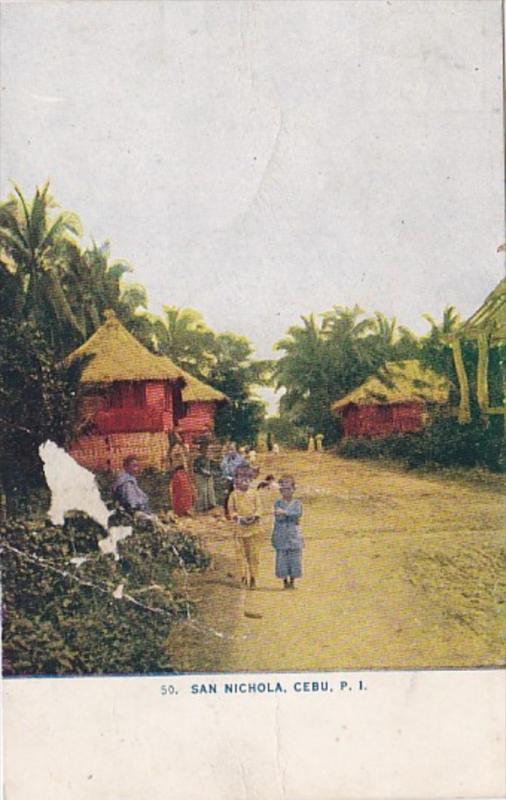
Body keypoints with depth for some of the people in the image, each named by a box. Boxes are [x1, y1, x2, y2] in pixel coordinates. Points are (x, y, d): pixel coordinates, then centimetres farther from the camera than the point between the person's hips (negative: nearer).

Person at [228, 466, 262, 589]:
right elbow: (231, 510, 2)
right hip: (240, 527, 0)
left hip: (254, 527, 1)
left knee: (254, 553, 2)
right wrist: (239, 518, -14)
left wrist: (254, 517, -14)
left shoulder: (254, 494, 6)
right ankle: (243, 576, 1)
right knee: (240, 552, -4)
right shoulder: (234, 495, 3)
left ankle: (253, 578, 10)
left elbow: (258, 508, 5)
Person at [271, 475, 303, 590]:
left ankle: (292, 582, 13)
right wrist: (291, 516, -17)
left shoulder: (297, 503, 6)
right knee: (282, 559, 1)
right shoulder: (278, 503, 5)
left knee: (294, 559, 1)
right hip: (281, 535, -1)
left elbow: (298, 513, -15)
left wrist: (284, 512, -23)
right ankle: (285, 581, 14)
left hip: (294, 535, 1)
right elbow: (278, 518, -8)